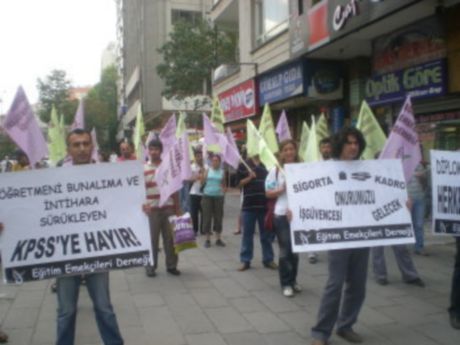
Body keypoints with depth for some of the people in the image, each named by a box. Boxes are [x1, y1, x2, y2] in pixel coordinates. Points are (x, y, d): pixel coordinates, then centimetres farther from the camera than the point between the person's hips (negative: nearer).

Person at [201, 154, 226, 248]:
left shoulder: (222, 171, 7)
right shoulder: (208, 170, 4)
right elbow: (202, 182, -2)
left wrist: (223, 189, -5)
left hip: (218, 196, 1)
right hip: (207, 195, -1)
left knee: (218, 217, 4)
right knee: (207, 217, 0)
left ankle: (218, 239, 14)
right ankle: (207, 239, 9)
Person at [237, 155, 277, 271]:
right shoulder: (243, 165, 3)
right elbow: (239, 184, 0)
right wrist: (249, 178, -16)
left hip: (265, 205, 2)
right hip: (249, 205, -2)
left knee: (267, 234, 9)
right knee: (247, 234, 5)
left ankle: (268, 259, 19)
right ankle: (245, 260, 13)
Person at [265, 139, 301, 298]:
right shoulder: (275, 170, -1)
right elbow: (268, 193, 0)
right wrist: (282, 189, -15)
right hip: (282, 214, -2)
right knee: (285, 250, 1)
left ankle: (293, 280, 29)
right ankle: (286, 283, 12)